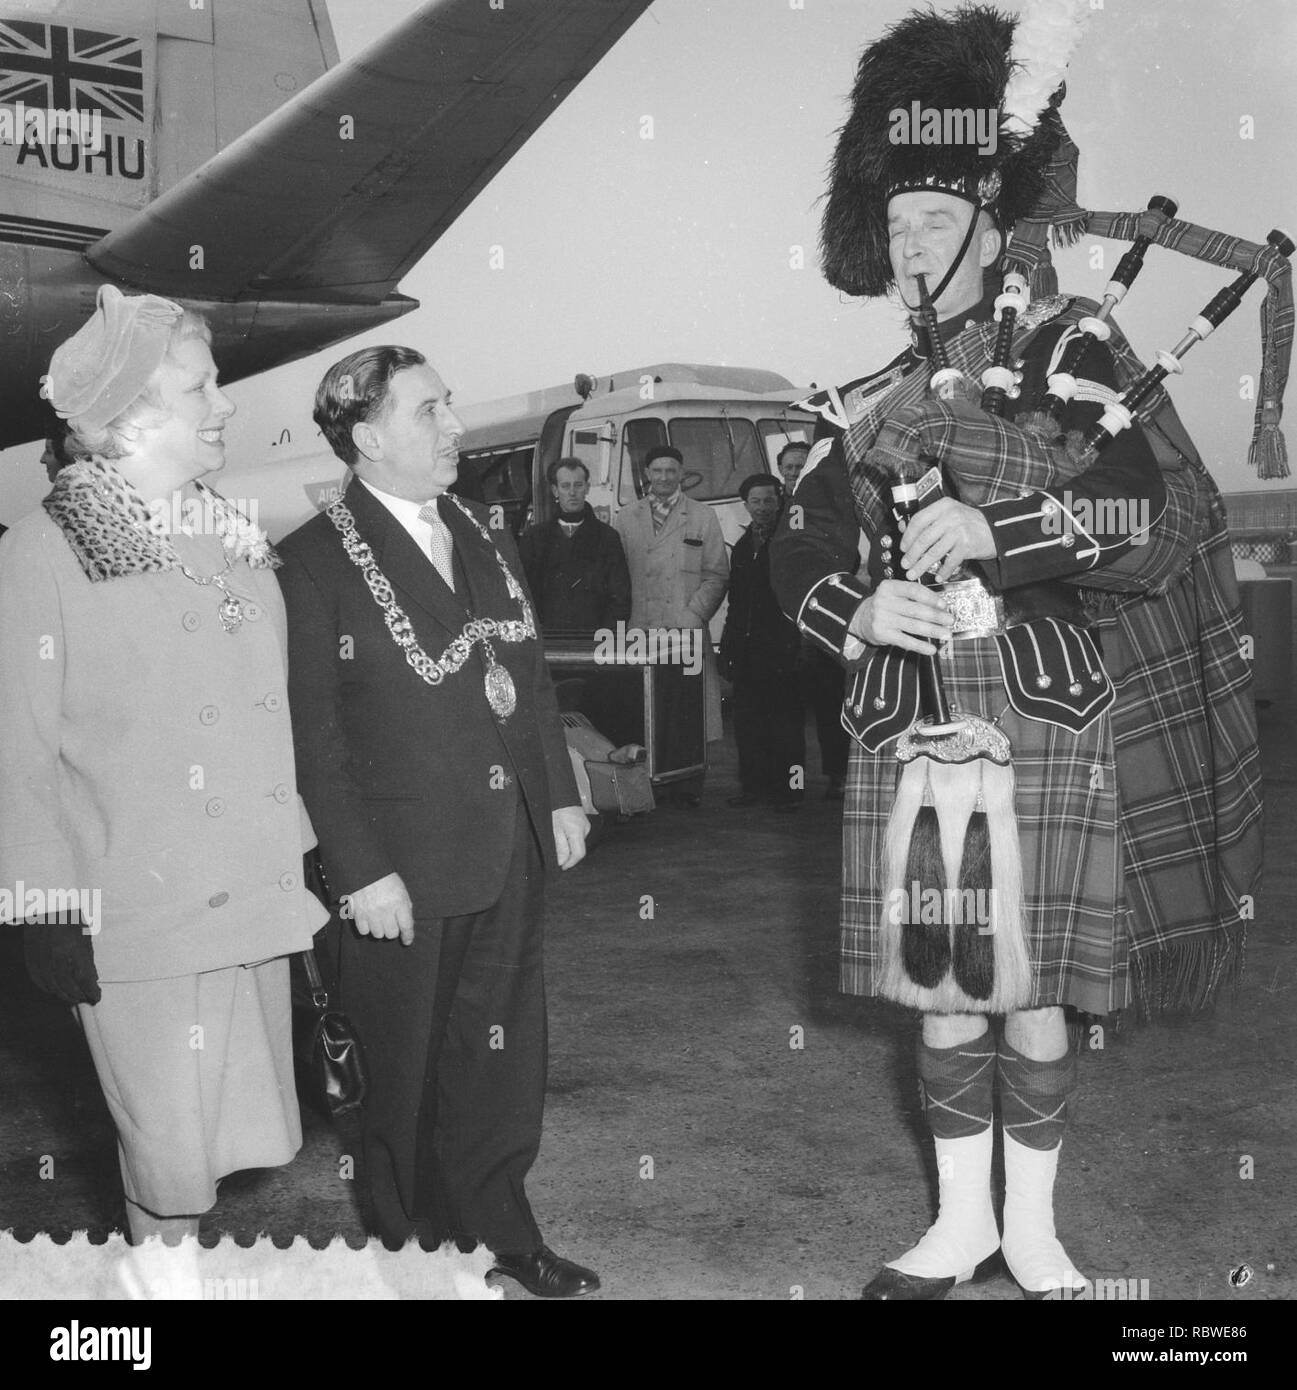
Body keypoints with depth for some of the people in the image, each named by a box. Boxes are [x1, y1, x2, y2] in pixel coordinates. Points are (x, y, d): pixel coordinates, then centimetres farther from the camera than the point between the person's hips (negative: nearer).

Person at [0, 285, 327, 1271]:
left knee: (250, 1135, 13)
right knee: (171, 1155, 1)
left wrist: (307, 853, 13)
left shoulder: (239, 542, 11)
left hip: (257, 896, 6)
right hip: (137, 914, -6)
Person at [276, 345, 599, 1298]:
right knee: (409, 1072, 10)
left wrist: (562, 793, 10)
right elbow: (316, 730, -13)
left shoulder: (482, 533, 10)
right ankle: (417, 1248, 29)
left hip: (513, 849, 6)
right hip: (404, 868, -6)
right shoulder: (318, 559, -11)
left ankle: (500, 1230, 33)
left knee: (504, 1053, 16)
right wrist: (362, 872, -16)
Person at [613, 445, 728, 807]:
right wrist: (627, 624, -1)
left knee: (687, 714, -4)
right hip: (638, 633, 1)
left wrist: (694, 614, -6)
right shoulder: (624, 520, 15)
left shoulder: (702, 517, 13)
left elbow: (717, 574, 7)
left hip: (686, 631, -1)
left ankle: (688, 788, 3)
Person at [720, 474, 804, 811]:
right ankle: (754, 785, 13)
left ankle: (788, 788, 2)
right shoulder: (742, 546, 18)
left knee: (785, 720, -3)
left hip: (780, 647, -6)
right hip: (746, 650, 6)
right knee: (746, 719, 6)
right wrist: (729, 643, 14)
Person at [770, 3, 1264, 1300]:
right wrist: (858, 608, -15)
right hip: (909, 738, 3)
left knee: (1033, 994, 6)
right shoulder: (864, 405, 9)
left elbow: (1167, 517, -13)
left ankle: (1033, 1231, 25)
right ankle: (960, 1224, 29)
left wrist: (997, 532, -26)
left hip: (1044, 733, -3)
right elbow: (797, 554, 7)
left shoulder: (1071, 359, -2)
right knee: (939, 992, 11)